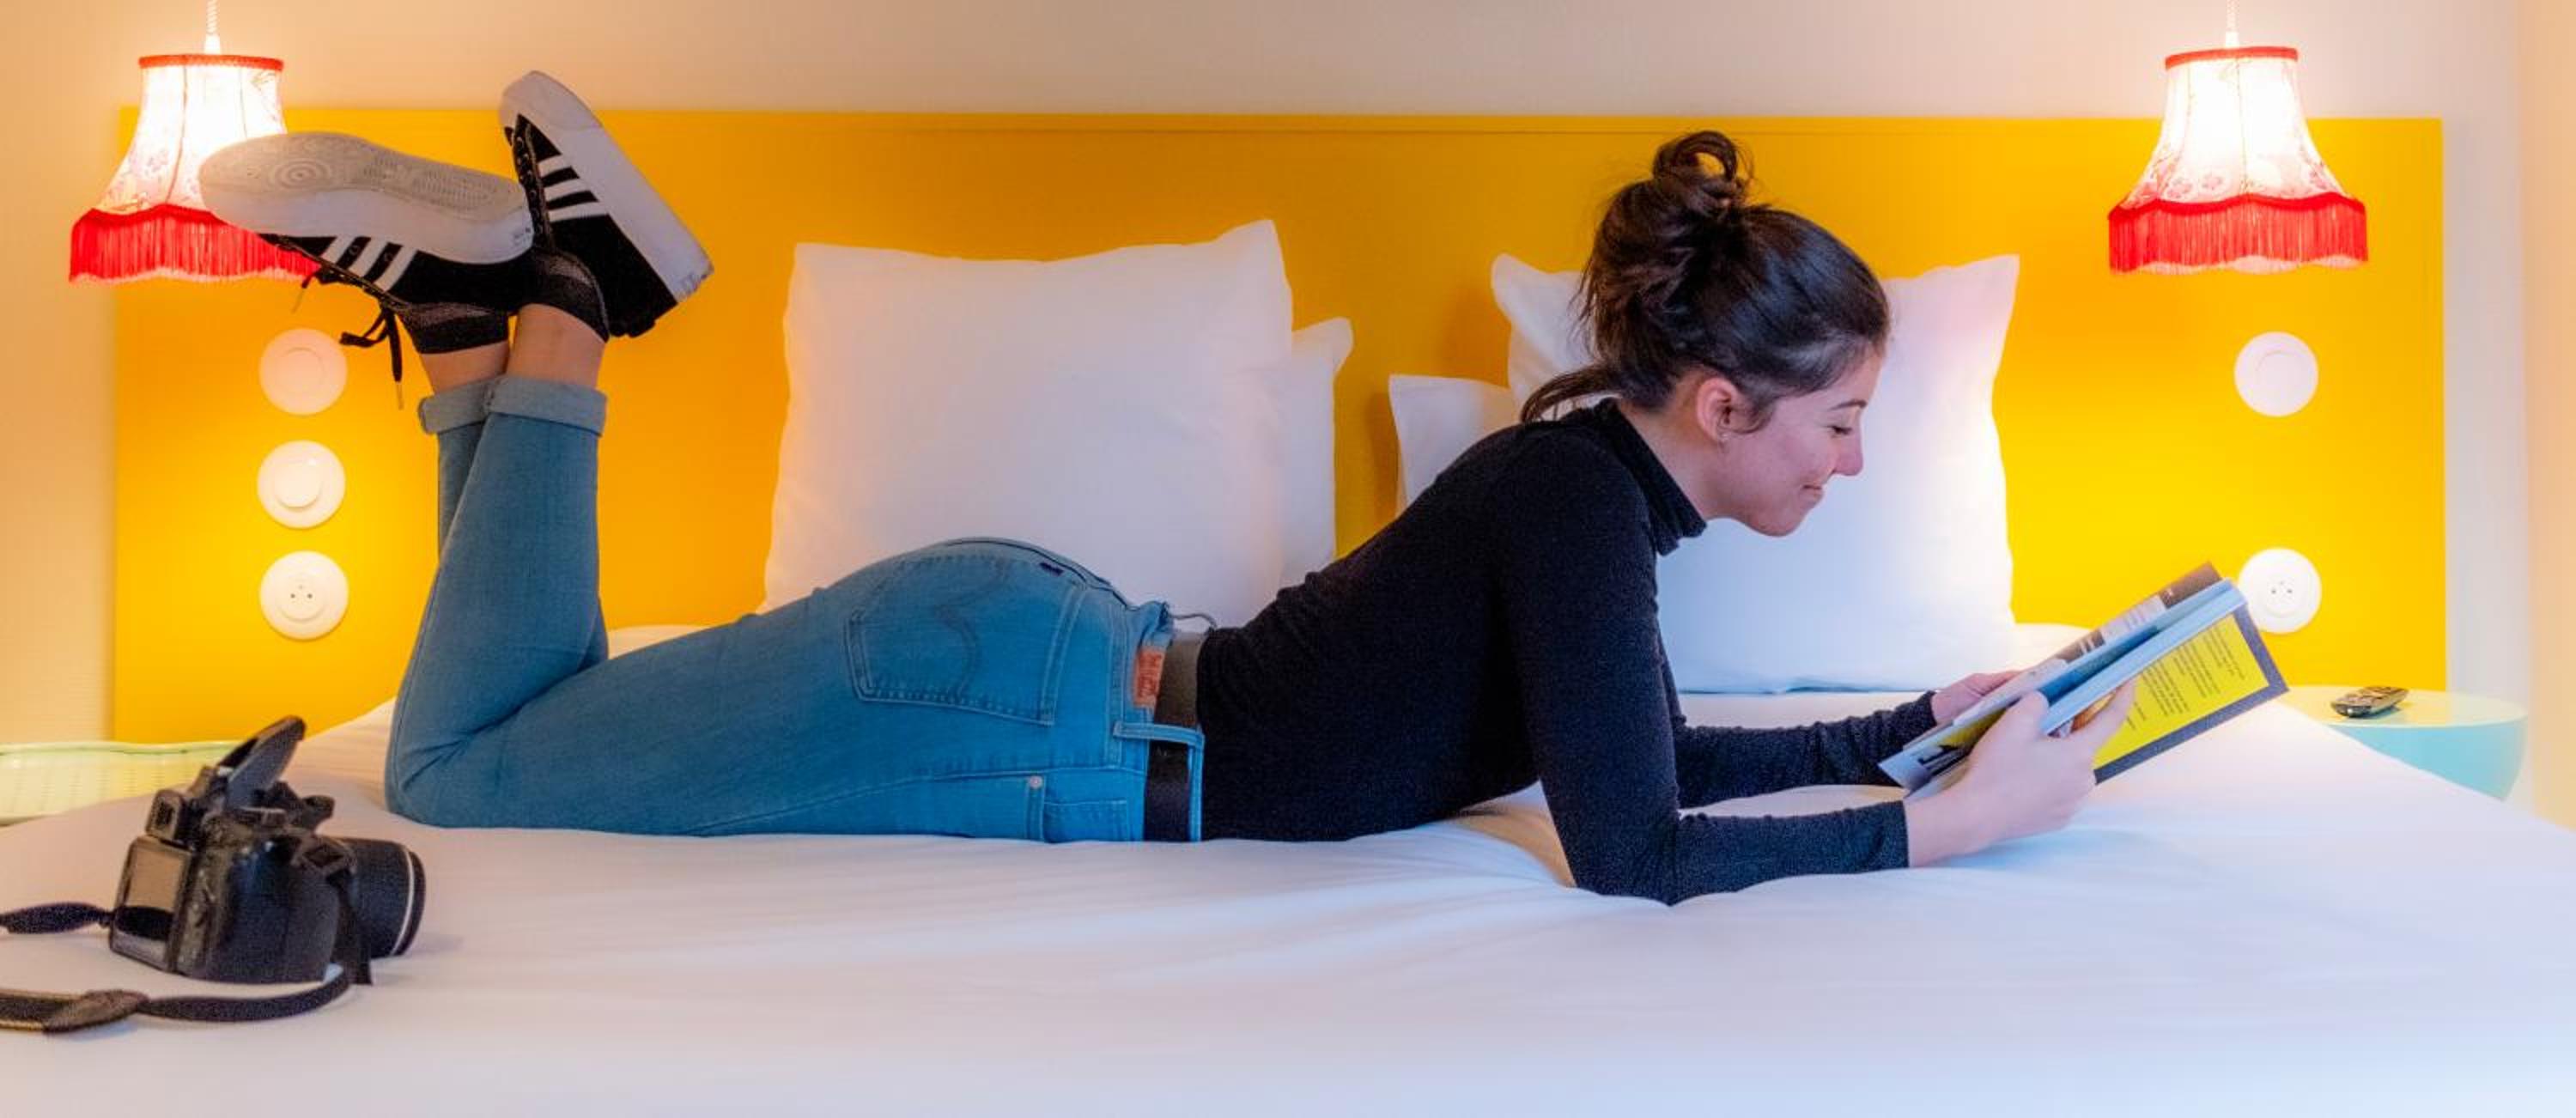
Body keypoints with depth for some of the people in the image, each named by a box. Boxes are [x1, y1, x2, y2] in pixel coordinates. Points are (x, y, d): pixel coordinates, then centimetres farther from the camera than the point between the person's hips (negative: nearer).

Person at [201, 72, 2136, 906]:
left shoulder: (1607, 467, 7)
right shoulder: (1580, 493, -21)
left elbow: (1663, 749, 18)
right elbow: (1631, 852, -25)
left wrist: (1904, 726, 13)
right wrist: (1942, 824, -19)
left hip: (1054, 659, 8)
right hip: (1005, 697, -8)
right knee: (453, 764, 2)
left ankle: (479, 298, 16)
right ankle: (547, 309, 6)